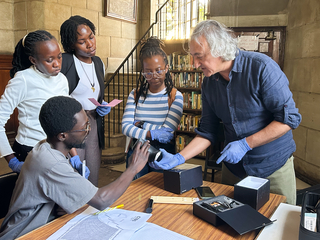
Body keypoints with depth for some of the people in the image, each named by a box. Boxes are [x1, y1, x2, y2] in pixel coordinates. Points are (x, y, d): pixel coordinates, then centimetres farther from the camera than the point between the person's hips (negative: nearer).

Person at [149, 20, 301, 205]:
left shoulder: (261, 67, -19)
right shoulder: (209, 83, -2)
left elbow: (289, 118, -18)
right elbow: (207, 132, 1)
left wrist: (245, 144, -23)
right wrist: (177, 159, -10)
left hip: (274, 166, -4)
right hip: (234, 167, 5)